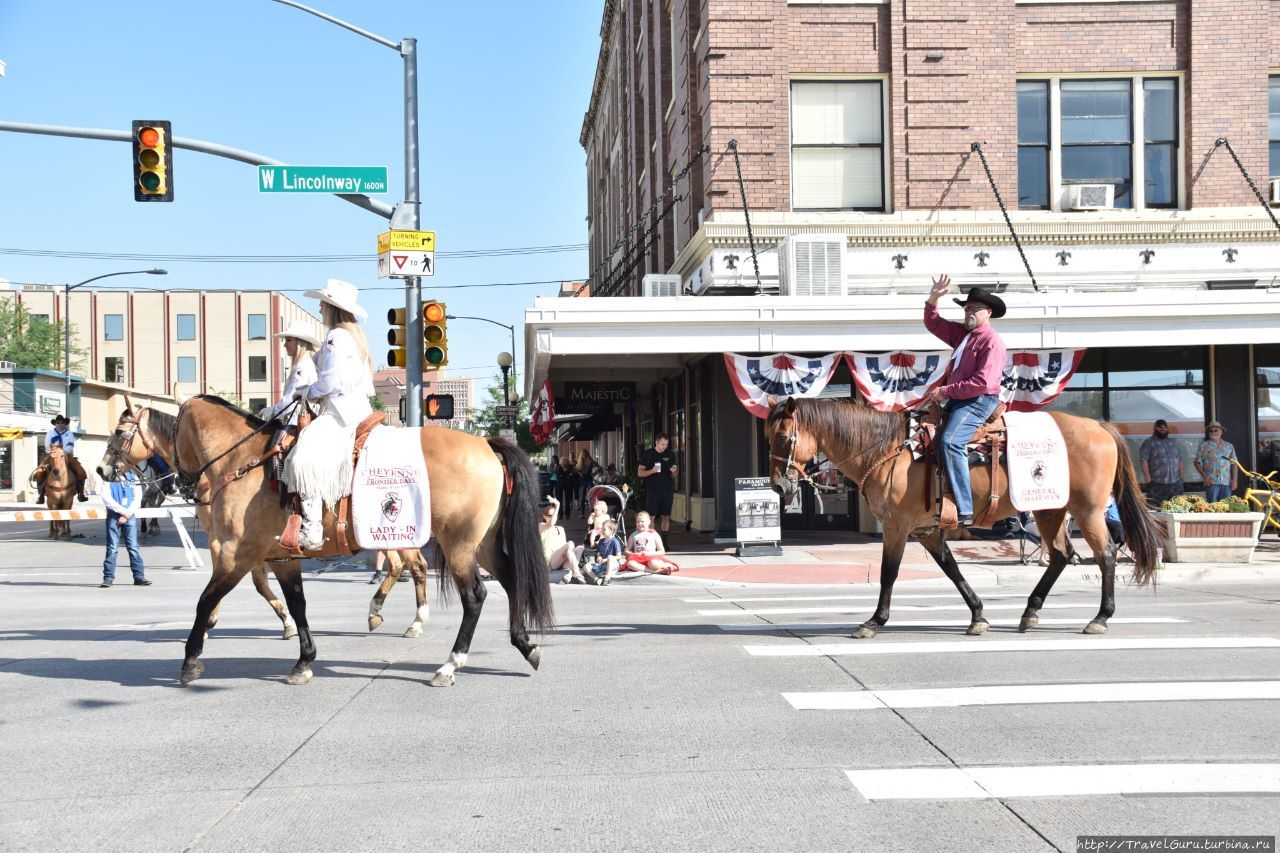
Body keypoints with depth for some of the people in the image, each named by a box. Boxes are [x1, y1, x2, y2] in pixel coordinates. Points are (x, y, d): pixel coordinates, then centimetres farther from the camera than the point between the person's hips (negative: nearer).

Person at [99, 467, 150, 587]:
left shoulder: (133, 477, 10)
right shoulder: (108, 479, 5)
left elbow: (138, 497, 3)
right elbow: (106, 498, -6)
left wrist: (127, 514, -8)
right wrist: (122, 510, -12)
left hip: (129, 516, 2)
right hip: (113, 515, -1)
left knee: (133, 547, 0)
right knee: (112, 548, -3)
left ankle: (139, 576, 3)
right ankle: (108, 577, 0)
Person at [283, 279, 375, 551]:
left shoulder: (336, 337, -11)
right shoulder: (356, 334, 21)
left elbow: (329, 382, -17)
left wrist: (306, 393, 0)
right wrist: (312, 393, 14)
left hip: (341, 411, -12)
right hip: (358, 408, 12)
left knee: (305, 457, -26)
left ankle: (311, 531, -34)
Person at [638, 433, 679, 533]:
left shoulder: (670, 455, 9)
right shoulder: (648, 454, 0)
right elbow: (640, 472, 0)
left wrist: (674, 471, -8)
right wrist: (652, 471, -17)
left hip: (667, 490, 3)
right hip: (653, 490, -3)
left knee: (666, 517, 4)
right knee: (651, 517, -5)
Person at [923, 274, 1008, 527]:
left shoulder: (992, 341, -11)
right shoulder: (962, 333, 16)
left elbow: (982, 382, -20)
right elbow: (933, 324, 26)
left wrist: (946, 391, -17)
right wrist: (933, 298, 8)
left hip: (979, 401, -10)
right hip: (956, 400, 10)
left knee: (951, 441, -31)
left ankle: (964, 511, -36)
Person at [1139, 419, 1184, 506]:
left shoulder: (1174, 442, 18)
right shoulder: (1149, 443, 1)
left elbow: (1180, 460, 19)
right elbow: (1144, 461, -7)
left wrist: (1181, 477, 11)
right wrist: (1148, 479, -14)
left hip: (1175, 484, 5)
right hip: (1157, 485, -5)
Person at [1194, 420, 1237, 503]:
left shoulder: (1229, 446, 14)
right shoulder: (1204, 445, 6)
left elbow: (1234, 464, 13)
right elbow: (1197, 462, 5)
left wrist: (1234, 480, 4)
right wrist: (1204, 475, -8)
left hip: (1226, 483, 3)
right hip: (1211, 482, -3)